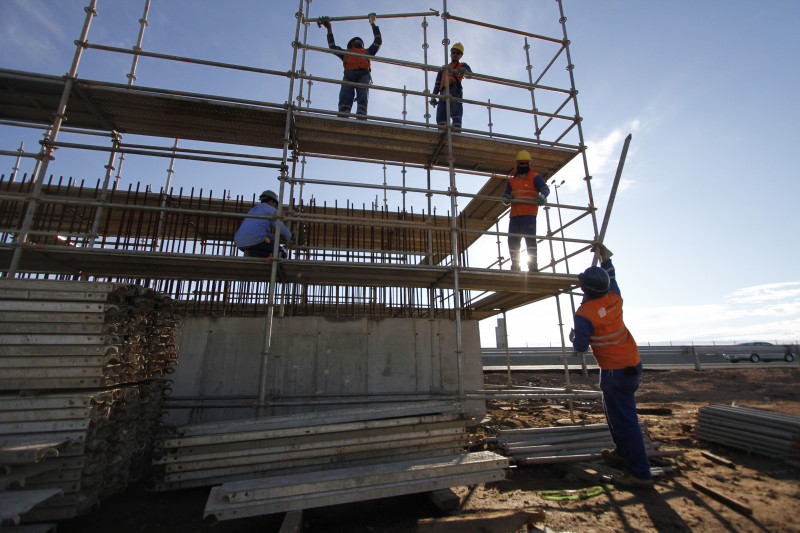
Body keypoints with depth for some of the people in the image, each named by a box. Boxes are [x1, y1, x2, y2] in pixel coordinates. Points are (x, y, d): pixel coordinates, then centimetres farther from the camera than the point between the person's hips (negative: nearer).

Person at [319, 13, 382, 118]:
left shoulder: (367, 52, 41)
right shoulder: (346, 53, 41)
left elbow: (378, 41, 39)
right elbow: (332, 46, 37)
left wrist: (373, 24, 40)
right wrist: (329, 29, 40)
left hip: (363, 74, 1)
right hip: (349, 75, 0)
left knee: (363, 96, -28)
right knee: (345, 97, -27)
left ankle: (361, 117, -49)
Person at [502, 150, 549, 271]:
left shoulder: (535, 177, 8)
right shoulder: (512, 181, 22)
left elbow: (545, 188, -6)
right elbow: (506, 196, 16)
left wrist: (542, 196, -30)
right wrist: (507, 198, -10)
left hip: (529, 214, -5)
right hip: (514, 215, 5)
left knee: (530, 238, -13)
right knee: (512, 240, 3)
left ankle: (533, 265, -12)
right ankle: (515, 265, 10)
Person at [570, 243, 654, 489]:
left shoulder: (583, 314, -22)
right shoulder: (614, 298, -2)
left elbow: (581, 347, -18)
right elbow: (611, 277, 19)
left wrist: (573, 337, 3)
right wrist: (606, 257, 30)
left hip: (616, 371, -9)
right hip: (633, 364, 9)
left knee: (624, 420, -2)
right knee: (615, 411, 23)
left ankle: (640, 473, 4)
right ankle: (623, 453, 37)